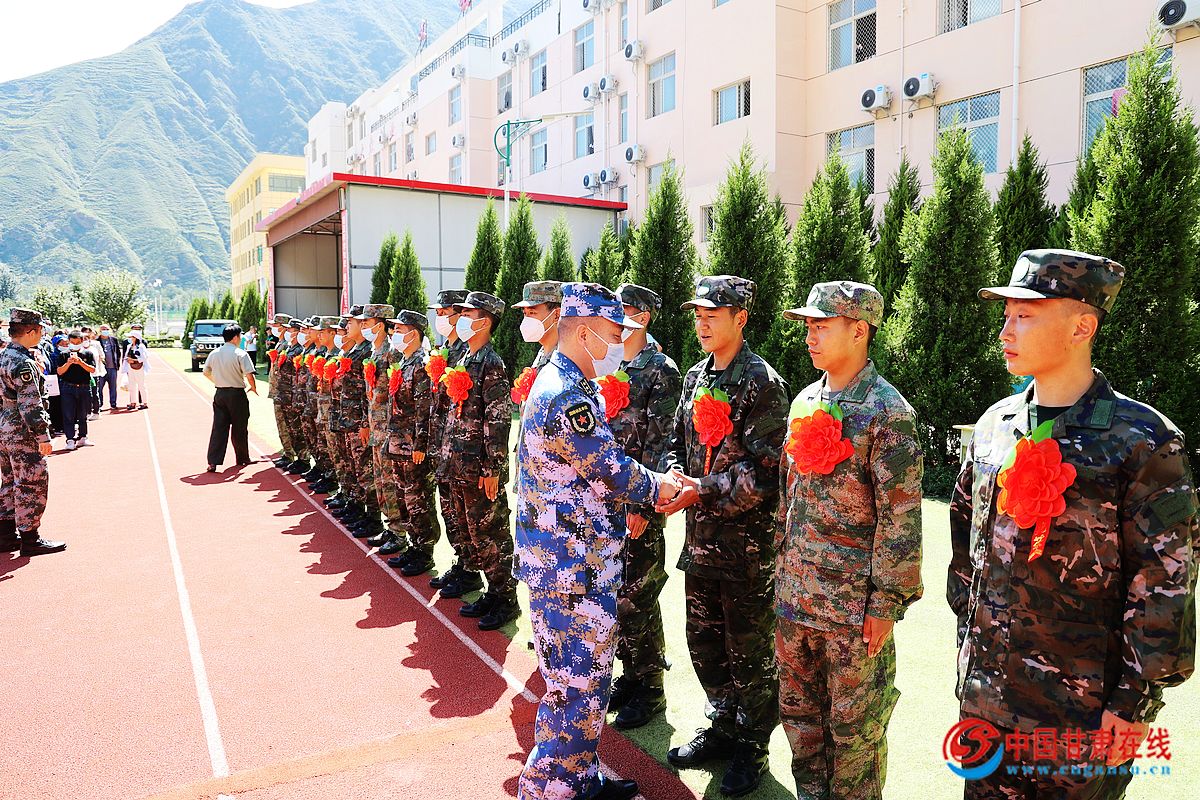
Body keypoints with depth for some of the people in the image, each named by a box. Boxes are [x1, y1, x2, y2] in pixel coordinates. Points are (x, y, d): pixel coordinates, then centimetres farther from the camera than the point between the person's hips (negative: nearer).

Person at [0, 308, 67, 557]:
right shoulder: (23, 363, -19)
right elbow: (30, 405, -22)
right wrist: (43, 436, -21)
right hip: (23, 434, -10)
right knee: (32, 483, -2)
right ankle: (29, 538, 5)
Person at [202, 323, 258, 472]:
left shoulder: (214, 353, 6)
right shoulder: (240, 353, -12)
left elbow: (206, 372, 15)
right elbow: (249, 375, -17)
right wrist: (254, 388, 0)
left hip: (219, 394, 5)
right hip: (237, 394, -5)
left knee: (218, 427, 4)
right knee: (239, 428, 9)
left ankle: (213, 462, -3)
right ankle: (243, 459, 22)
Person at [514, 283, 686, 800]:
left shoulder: (557, 384, 13)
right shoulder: (568, 397, -21)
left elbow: (597, 467, 17)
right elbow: (614, 472, -17)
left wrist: (651, 483, 6)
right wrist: (657, 489, 2)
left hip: (570, 565, 11)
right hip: (574, 570, -11)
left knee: (582, 684, 21)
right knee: (578, 690, 1)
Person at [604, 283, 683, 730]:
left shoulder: (662, 371, -9)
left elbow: (659, 445, -15)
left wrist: (641, 504, -20)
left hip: (639, 504, -7)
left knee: (636, 597, 1)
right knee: (612, 592, 14)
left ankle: (650, 689, 17)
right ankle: (629, 675, 30)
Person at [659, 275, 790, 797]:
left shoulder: (762, 383, -13)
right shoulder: (696, 378, 10)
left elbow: (761, 470, -19)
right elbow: (680, 445, 14)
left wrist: (703, 493, -22)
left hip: (747, 542, -7)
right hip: (702, 538, 7)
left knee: (749, 651, 8)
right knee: (704, 641, 18)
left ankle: (752, 746, 26)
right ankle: (724, 728, 38)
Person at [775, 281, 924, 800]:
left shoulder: (887, 412, -13)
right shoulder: (805, 401, 8)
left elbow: (901, 514, -15)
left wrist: (887, 601, -14)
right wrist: (783, 566, 15)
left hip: (855, 599, -7)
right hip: (794, 591, 7)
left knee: (854, 720, 10)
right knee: (798, 706, 19)